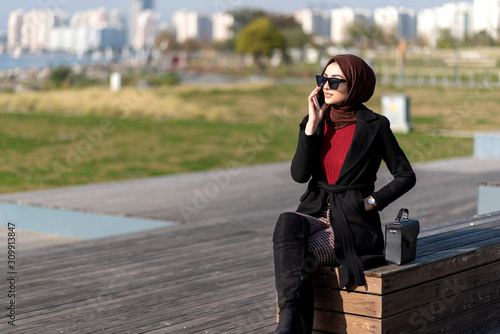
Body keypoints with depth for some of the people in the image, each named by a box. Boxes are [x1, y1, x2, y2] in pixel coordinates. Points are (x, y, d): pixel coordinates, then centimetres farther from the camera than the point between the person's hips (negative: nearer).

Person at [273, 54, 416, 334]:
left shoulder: (374, 126, -3)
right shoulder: (315, 121, 9)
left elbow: (406, 176, 2)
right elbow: (299, 174, -6)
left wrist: (371, 202, -9)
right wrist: (313, 123, -9)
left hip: (354, 226, -4)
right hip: (316, 214, 4)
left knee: (296, 258, -30)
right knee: (287, 223, -32)